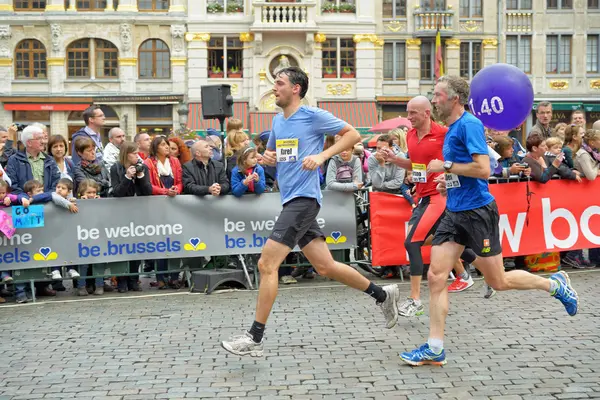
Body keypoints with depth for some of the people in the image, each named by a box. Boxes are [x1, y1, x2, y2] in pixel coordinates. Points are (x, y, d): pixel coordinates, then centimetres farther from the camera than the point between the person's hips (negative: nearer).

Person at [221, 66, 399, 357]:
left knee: (266, 264, -13)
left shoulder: (314, 116, -7)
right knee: (325, 267, 11)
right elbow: (271, 153, 29)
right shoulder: (277, 121, 16)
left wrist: (322, 156, -15)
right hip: (291, 200, 8)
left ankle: (254, 339, -7)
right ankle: (382, 295, 27)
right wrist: (267, 157, 5)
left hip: (303, 199, -8)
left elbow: (353, 134, -4)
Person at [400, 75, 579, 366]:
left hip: (477, 211, -8)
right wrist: (449, 181, 12)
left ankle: (555, 284, 25)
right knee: (436, 277, -2)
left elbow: (483, 169, -24)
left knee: (498, 282, 3)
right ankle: (435, 349, 1)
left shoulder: (469, 125, -15)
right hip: (455, 213, 8)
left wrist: (446, 166, -17)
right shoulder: (451, 129, 14)